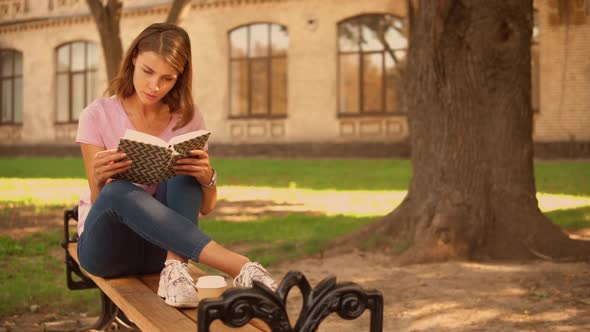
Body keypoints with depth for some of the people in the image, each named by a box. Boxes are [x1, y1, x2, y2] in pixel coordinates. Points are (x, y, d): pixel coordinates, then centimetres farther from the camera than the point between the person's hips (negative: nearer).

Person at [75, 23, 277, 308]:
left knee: (186, 172, -23)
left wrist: (207, 178, -24)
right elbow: (102, 203, -11)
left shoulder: (187, 119, 0)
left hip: (162, 243, 2)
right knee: (120, 191, -36)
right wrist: (100, 181, -34)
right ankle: (239, 266, -44)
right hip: (105, 246, -2)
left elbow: (205, 208, 0)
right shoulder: (98, 116, -7)